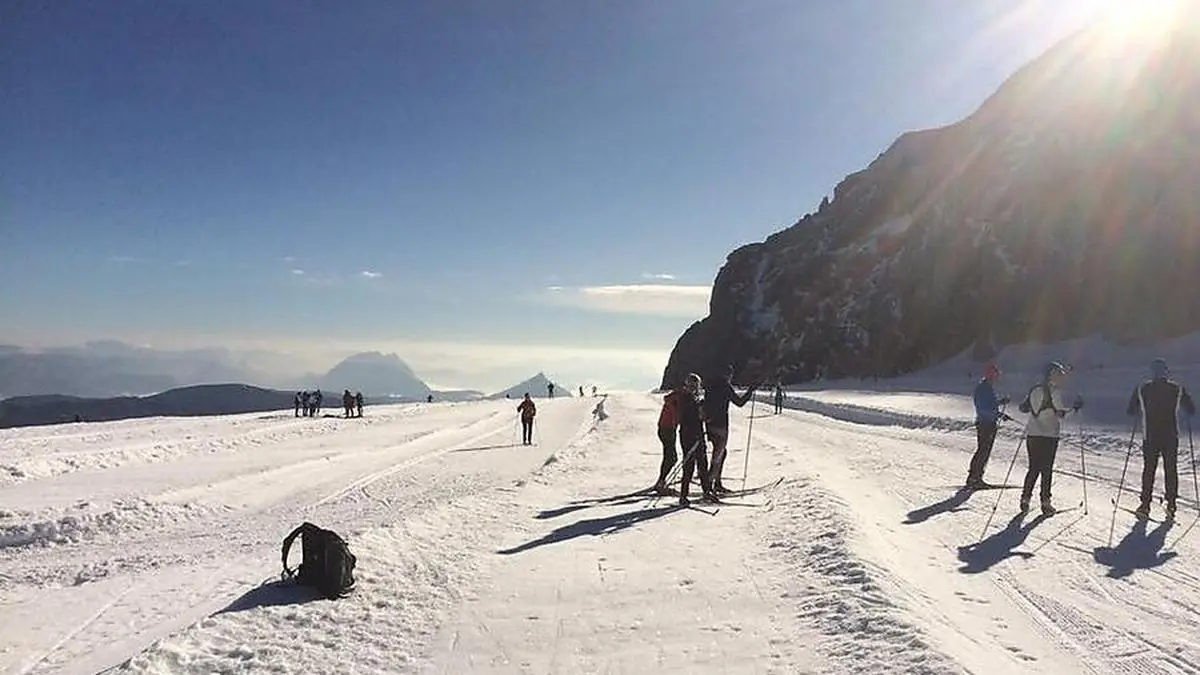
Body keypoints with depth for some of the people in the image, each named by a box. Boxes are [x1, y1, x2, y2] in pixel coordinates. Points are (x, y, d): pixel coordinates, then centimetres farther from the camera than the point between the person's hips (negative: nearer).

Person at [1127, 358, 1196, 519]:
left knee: (1148, 470, 7)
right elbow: (1191, 410, 1)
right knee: (1171, 470, 11)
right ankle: (1171, 505, 11)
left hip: (1150, 437, 0)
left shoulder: (1141, 389, -4)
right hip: (1171, 437, 0)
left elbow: (1131, 411, 1)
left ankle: (1145, 506, 5)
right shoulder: (1177, 389, -3)